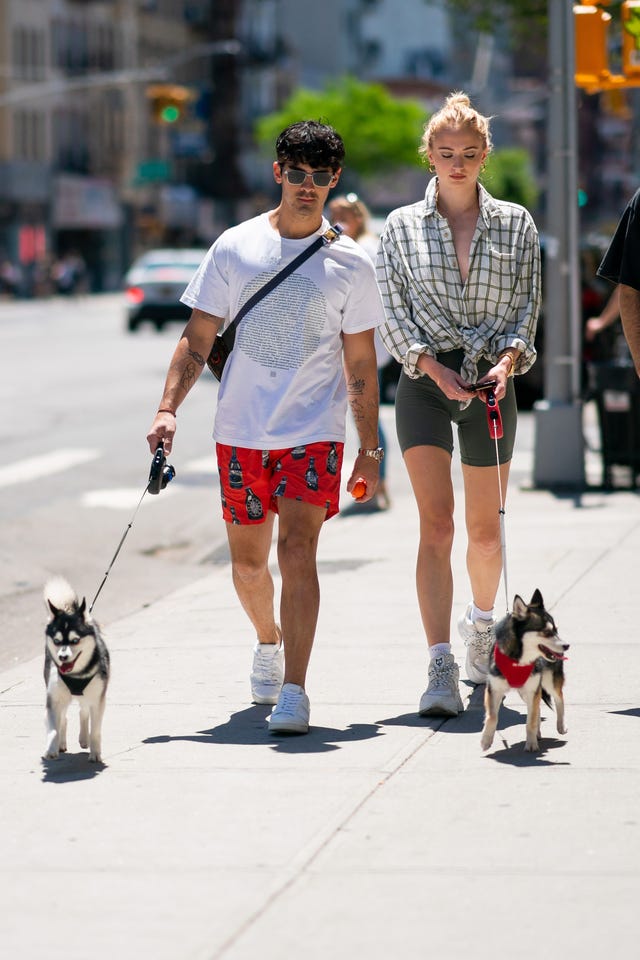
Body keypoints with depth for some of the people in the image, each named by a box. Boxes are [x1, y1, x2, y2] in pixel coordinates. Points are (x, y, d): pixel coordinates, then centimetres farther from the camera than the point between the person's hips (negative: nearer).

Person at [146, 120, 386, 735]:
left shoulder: (350, 264, 1)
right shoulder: (235, 247, 2)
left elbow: (360, 365, 6)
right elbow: (198, 339, 5)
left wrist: (370, 450, 3)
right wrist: (168, 408, -7)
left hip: (314, 431, -2)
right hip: (240, 430, 2)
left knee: (297, 551, -16)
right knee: (247, 563, 11)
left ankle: (293, 691, -16)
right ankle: (269, 641, 41)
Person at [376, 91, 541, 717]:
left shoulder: (514, 225, 7)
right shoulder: (401, 227, 5)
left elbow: (527, 305, 5)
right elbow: (393, 314, 1)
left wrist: (507, 359, -13)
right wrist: (433, 366, -13)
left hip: (491, 383, 2)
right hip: (424, 383, -2)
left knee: (485, 529, 11)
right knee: (436, 524, -14)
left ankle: (481, 621, 41)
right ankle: (440, 667, -19)